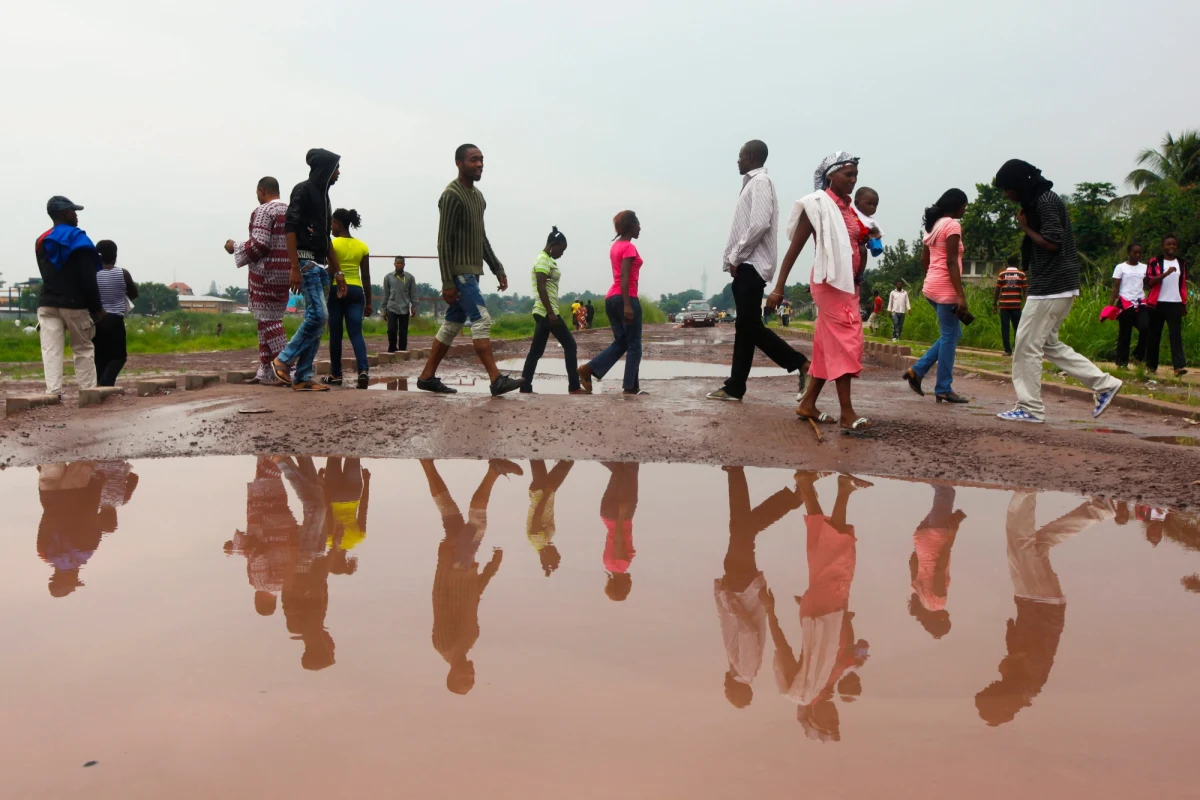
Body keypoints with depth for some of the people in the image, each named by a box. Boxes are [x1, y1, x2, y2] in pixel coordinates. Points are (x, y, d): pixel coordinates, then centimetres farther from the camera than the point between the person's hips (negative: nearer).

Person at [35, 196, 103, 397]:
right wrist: (97, 307, -9)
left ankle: (53, 392, -12)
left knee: (51, 350, -3)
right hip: (74, 304, -4)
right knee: (84, 349, 5)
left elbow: (46, 275, 14)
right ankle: (88, 392, 3)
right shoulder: (78, 239, -7)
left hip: (48, 304, 4)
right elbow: (88, 279, -12)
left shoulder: (41, 242, 13)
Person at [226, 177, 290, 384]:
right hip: (286, 272, 8)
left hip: (266, 273, -8)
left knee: (268, 321, -3)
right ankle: (266, 371, 14)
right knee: (270, 319, 12)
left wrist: (235, 247, -3)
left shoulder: (263, 211, -11)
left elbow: (259, 245, -17)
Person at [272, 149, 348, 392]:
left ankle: (303, 377, 6)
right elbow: (290, 228, -14)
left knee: (316, 319, 4)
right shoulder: (303, 190, -6)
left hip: (320, 265, 9)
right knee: (318, 315, -17)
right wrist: (294, 268, -21)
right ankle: (283, 359, -4)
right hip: (305, 262, -9)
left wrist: (337, 272, 21)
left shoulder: (323, 195, 20)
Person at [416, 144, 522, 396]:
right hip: (459, 271, -9)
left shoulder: (478, 196, 17)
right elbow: (444, 242, -16)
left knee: (452, 324, 9)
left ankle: (427, 377, 15)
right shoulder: (451, 196, -12)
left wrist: (497, 269, 18)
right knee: (482, 320, -15)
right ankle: (497, 380, -18)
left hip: (472, 271, 9)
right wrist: (447, 282, -21)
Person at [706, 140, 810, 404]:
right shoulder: (752, 183, 21)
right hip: (746, 266, 10)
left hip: (751, 265, -10)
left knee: (751, 326, -11)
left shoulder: (760, 182, -8)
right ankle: (734, 387, 9)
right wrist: (735, 259, 10)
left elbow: (759, 224, -21)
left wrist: (736, 256, -15)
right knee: (744, 326, 7)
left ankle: (801, 364, -6)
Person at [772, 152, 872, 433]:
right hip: (830, 281, -8)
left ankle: (808, 403, 17)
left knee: (829, 343, 9)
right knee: (844, 343, -12)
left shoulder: (849, 209, 14)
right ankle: (847, 414, -12)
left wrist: (866, 244, 1)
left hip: (848, 283, 8)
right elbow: (795, 247, -12)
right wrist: (779, 287, -16)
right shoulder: (818, 204, -8)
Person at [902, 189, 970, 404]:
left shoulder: (934, 225, 16)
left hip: (932, 286, 9)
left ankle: (917, 370, 11)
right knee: (949, 337, -1)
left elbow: (924, 259, 19)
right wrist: (961, 295, -20)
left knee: (952, 334, 17)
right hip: (945, 288, -9)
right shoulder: (952, 225, -11)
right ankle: (944, 389, 3)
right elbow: (951, 263, -18)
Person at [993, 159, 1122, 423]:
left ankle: (1030, 408, 0)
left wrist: (1024, 227, -9)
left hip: (1051, 287, -11)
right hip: (1054, 286, 11)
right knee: (1048, 344, 16)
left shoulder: (1045, 201, -14)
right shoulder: (1038, 202, 17)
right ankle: (1104, 384, 17)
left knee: (1026, 347, -6)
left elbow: (1051, 243, -20)